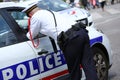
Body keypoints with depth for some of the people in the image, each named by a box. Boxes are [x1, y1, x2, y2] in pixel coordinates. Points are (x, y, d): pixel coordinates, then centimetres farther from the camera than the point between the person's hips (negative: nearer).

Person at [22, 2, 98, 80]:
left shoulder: (36, 16, 11)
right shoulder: (51, 12, 34)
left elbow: (31, 36, 24)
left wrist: (27, 34, 45)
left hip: (71, 39, -7)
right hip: (82, 32, 7)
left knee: (74, 68, 7)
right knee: (88, 65, 3)